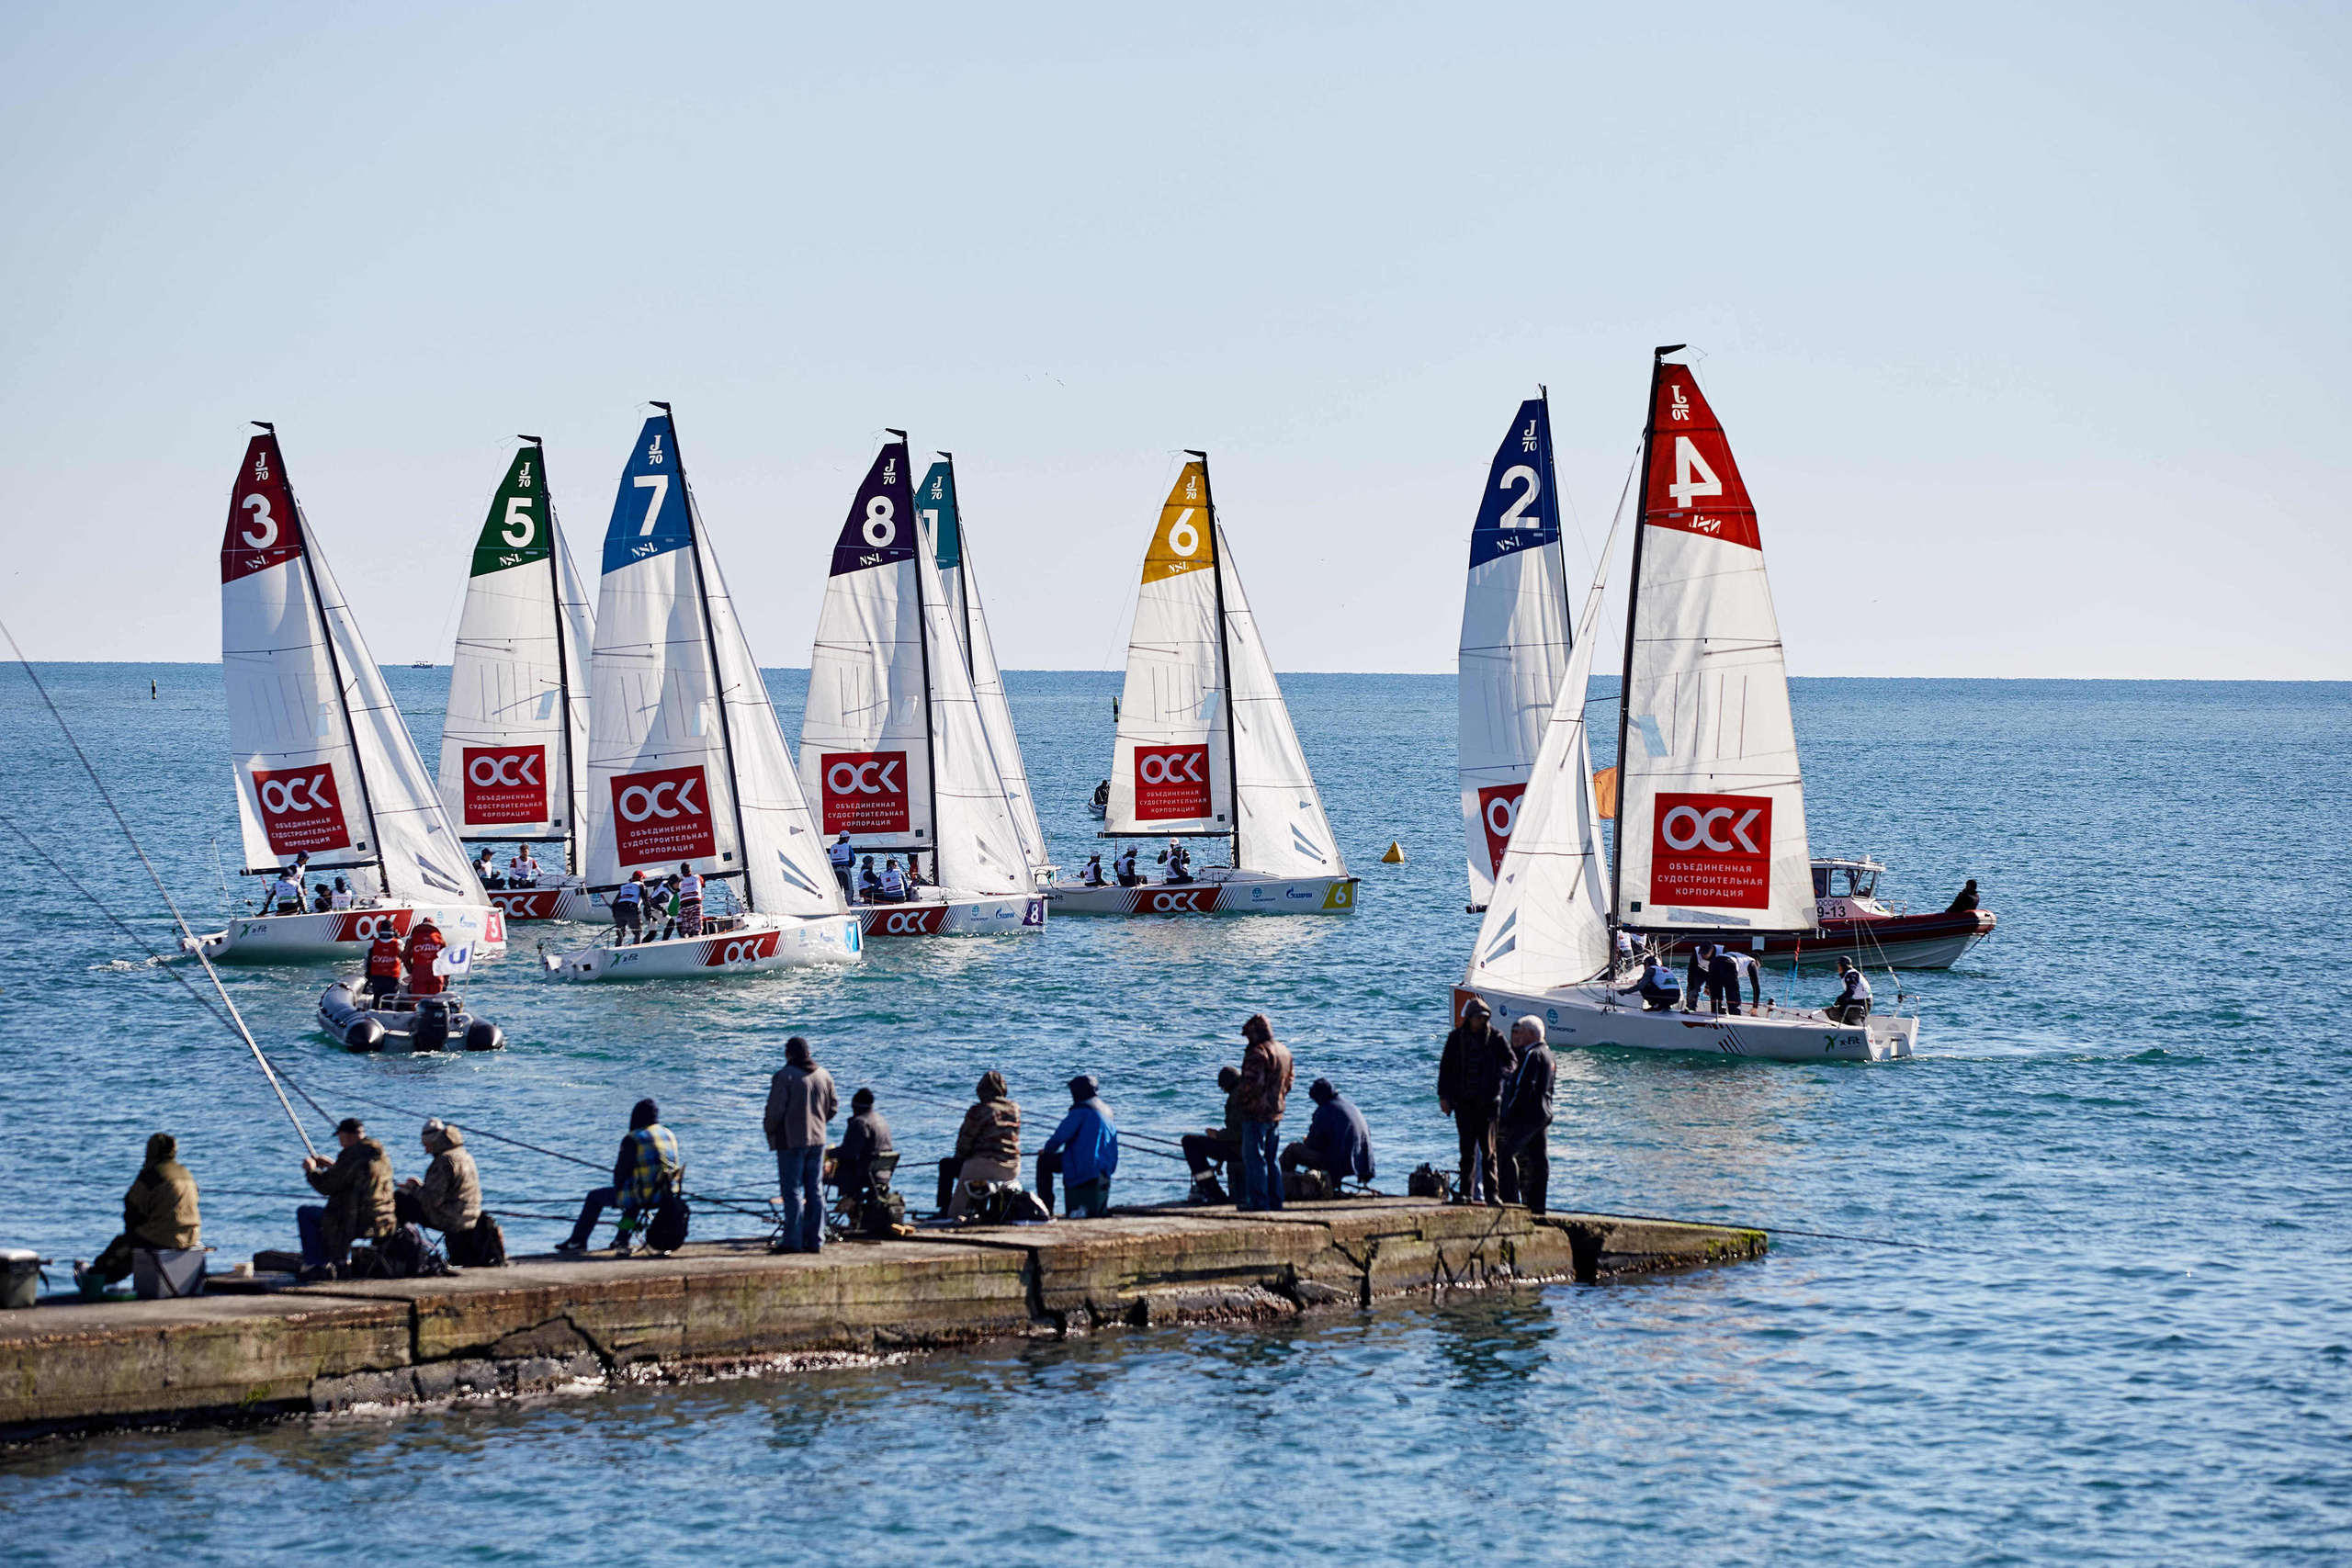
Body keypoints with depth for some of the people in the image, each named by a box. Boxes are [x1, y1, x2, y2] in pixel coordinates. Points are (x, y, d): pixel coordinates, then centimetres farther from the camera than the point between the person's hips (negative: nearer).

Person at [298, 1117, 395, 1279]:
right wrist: (332, 1165, 30)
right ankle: (341, 1260, 40)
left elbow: (326, 1186, -13)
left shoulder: (352, 1156, -17)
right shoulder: (382, 1155, 9)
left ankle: (315, 1264, 4)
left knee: (305, 1213, 6)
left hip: (359, 1225, -9)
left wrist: (311, 1170, 7)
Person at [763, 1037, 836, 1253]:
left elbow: (775, 1111, -14)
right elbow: (833, 1107, 13)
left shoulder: (784, 1076, -12)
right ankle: (815, 1240, 10)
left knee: (792, 1190, -3)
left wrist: (769, 1129, 4)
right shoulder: (824, 1076, 7)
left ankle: (793, 1241, -4)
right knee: (815, 1190, 10)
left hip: (791, 1140, -6)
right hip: (818, 1139, 6)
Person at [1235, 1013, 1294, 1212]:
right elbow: (1288, 1082, 19)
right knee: (1271, 1158, 15)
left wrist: (1243, 1099, -7)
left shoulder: (1258, 1053, -17)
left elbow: (1252, 1084, -24)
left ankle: (1259, 1201, -6)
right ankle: (1275, 1200, 16)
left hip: (1257, 1113, -9)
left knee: (1254, 1158, -4)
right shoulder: (1284, 1052, 12)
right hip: (1276, 1113, 9)